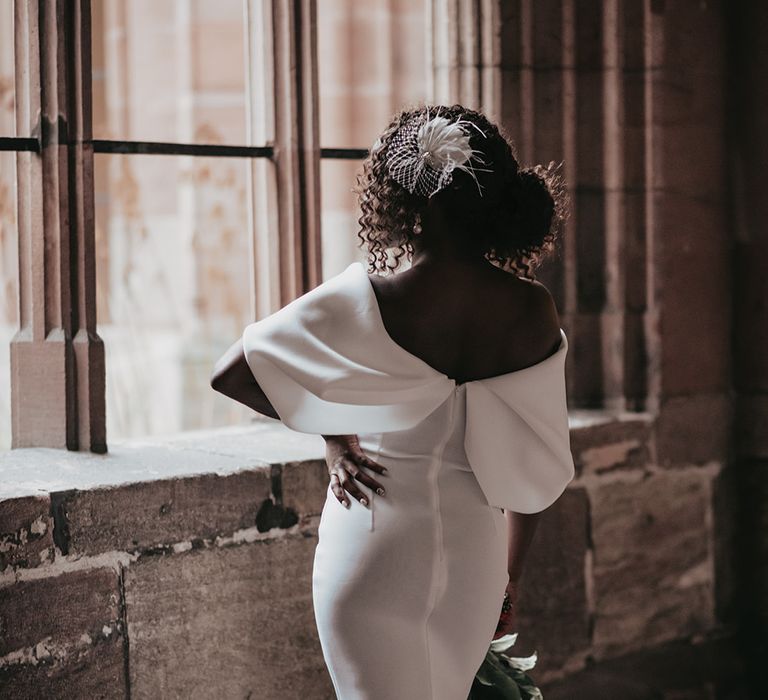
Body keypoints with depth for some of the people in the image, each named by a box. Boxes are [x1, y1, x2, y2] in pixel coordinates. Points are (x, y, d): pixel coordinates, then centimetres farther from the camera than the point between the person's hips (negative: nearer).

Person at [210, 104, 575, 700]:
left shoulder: (366, 300, -15)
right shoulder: (531, 310, -5)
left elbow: (229, 374, -11)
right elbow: (534, 468, 2)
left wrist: (330, 431, 1)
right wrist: (509, 580, 14)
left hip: (373, 543, -4)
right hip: (474, 557, 4)